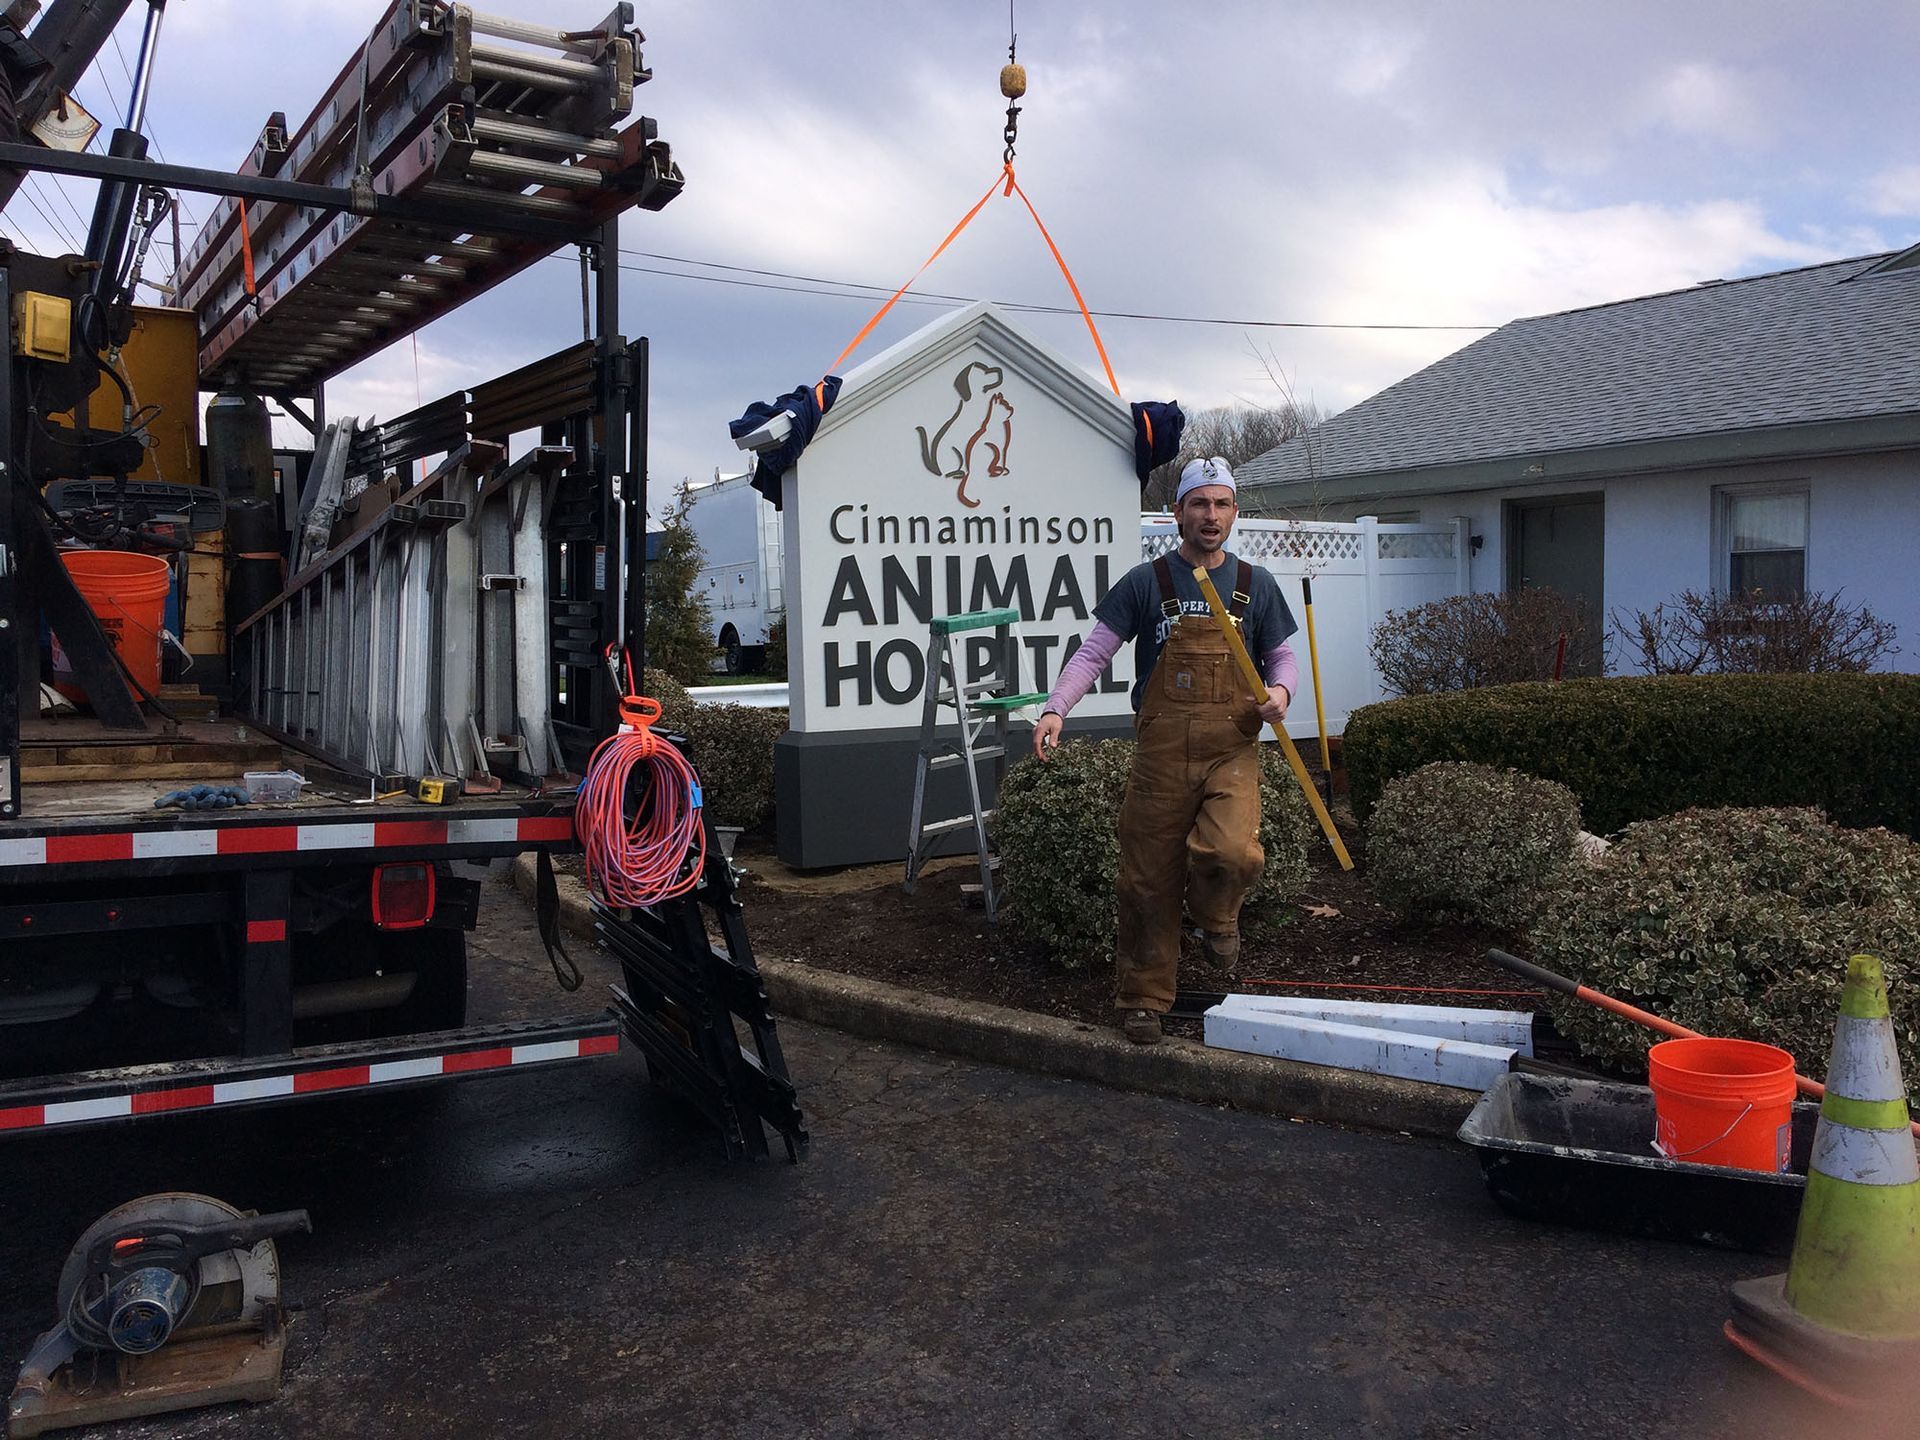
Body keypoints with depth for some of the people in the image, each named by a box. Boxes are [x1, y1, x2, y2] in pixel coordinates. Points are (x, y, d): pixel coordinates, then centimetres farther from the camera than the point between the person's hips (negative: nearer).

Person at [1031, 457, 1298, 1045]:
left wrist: (1281, 692, -7)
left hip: (1232, 750, 1)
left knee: (1233, 853, -22)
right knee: (1149, 880, 3)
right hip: (1161, 750, 0)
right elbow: (1094, 653, 1)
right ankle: (1144, 998, 20)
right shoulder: (1145, 582, 3)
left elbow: (1282, 656, 17)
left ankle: (1215, 916, 14)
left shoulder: (1256, 584, 10)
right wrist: (1055, 709, -15)